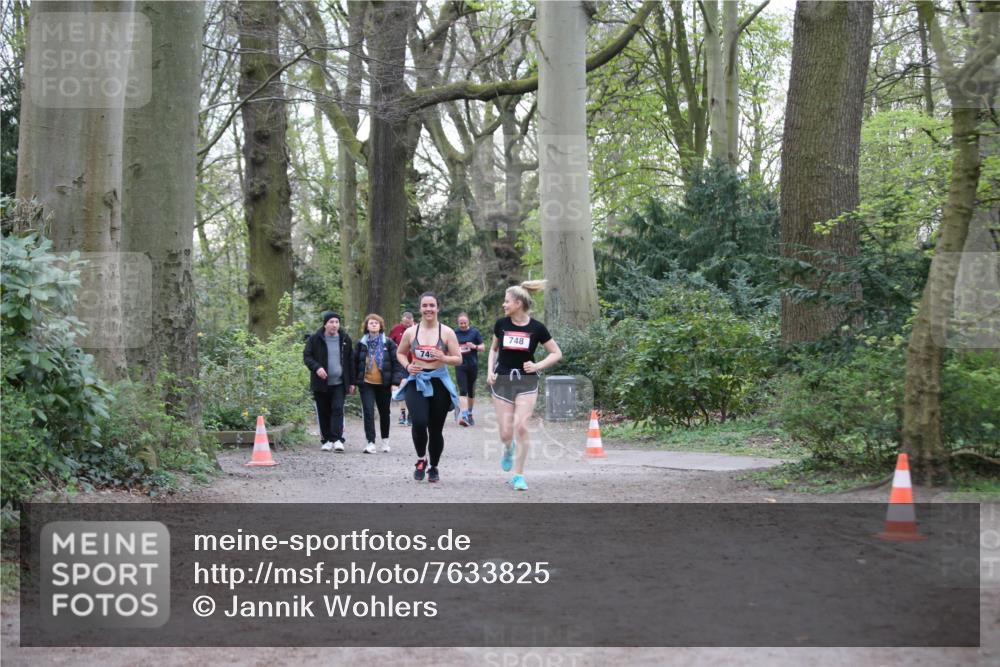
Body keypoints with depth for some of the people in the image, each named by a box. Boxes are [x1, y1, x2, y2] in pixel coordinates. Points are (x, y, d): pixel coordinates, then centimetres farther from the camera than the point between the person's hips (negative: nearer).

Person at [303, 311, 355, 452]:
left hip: (339, 383, 0)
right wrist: (316, 367, -20)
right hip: (321, 383, 0)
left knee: (338, 409, -11)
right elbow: (307, 356, -1)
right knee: (323, 412, 5)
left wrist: (351, 382, 9)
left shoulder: (345, 339, 8)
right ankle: (327, 440, 14)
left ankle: (337, 439, -15)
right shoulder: (315, 339, 1)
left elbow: (350, 361, 12)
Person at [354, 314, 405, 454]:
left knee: (384, 412, 14)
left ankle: (385, 441, 32)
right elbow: (355, 362, 8)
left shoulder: (388, 343, -2)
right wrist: (354, 382, 4)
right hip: (366, 384, 0)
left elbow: (396, 362, -3)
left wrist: (396, 380, -11)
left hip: (383, 384, 0)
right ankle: (370, 442, -11)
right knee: (368, 412, -11)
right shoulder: (361, 343, 3)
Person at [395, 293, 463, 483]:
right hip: (416, 382, 0)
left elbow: (458, 359, 2)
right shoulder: (411, 332, 4)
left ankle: (433, 467, 27)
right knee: (419, 422, -22)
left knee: (436, 429, 6)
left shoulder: (447, 332, 0)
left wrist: (443, 358, -19)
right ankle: (421, 459, 4)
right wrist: (407, 366, -3)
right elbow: (400, 353, 17)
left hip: (439, 382, 0)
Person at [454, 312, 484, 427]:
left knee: (471, 391, 11)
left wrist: (474, 346, -16)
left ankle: (470, 414, 27)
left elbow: (483, 347, 4)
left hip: (473, 365, 1)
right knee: (463, 391, -13)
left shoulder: (475, 332, 2)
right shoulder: (455, 333, 5)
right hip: (460, 366, -1)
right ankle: (464, 416, -22)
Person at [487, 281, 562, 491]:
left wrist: (537, 366, -12)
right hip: (502, 381, 2)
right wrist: (490, 371, 3)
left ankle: (518, 475, 2)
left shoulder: (536, 328, -6)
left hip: (526, 382, -2)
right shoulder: (501, 324, 0)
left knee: (521, 427, -11)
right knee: (506, 433, -2)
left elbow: (557, 354, 1)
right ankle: (509, 450, 36)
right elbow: (494, 349, 17)